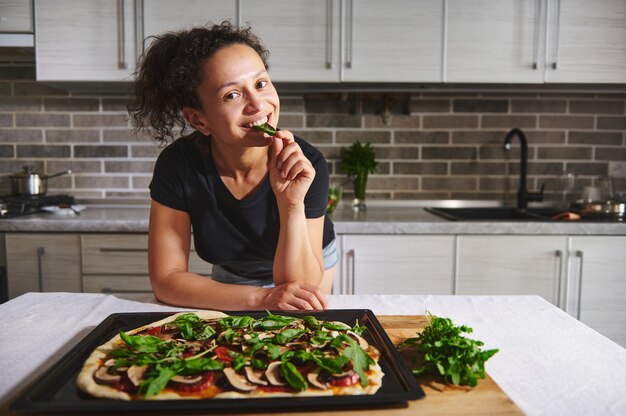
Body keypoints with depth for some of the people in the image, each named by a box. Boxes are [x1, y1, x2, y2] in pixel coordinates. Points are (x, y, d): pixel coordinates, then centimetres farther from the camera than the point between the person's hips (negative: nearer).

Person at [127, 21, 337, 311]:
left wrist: (292, 204, -43)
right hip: (231, 276, -1)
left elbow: (300, 284, -27)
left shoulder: (307, 164, -30)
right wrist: (262, 297, -34)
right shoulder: (177, 165, -26)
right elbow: (166, 279, -23)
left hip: (310, 266, 2)